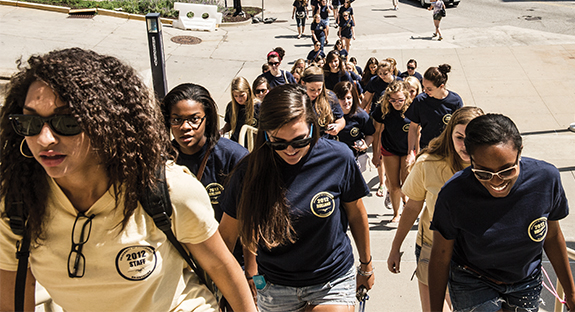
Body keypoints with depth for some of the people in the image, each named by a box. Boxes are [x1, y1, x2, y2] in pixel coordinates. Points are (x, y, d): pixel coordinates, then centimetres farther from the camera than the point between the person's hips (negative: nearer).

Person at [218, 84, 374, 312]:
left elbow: (356, 215, -2)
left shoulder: (338, 158, -17)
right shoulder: (250, 170, -16)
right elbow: (226, 235, -7)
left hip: (333, 284, -1)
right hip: (275, 288, 1)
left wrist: (366, 267, 10)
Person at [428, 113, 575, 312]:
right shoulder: (454, 196, -29)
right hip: (473, 285, -2)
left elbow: (552, 235, -3)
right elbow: (441, 256, -15)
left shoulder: (546, 178, -22)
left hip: (526, 284, 3)